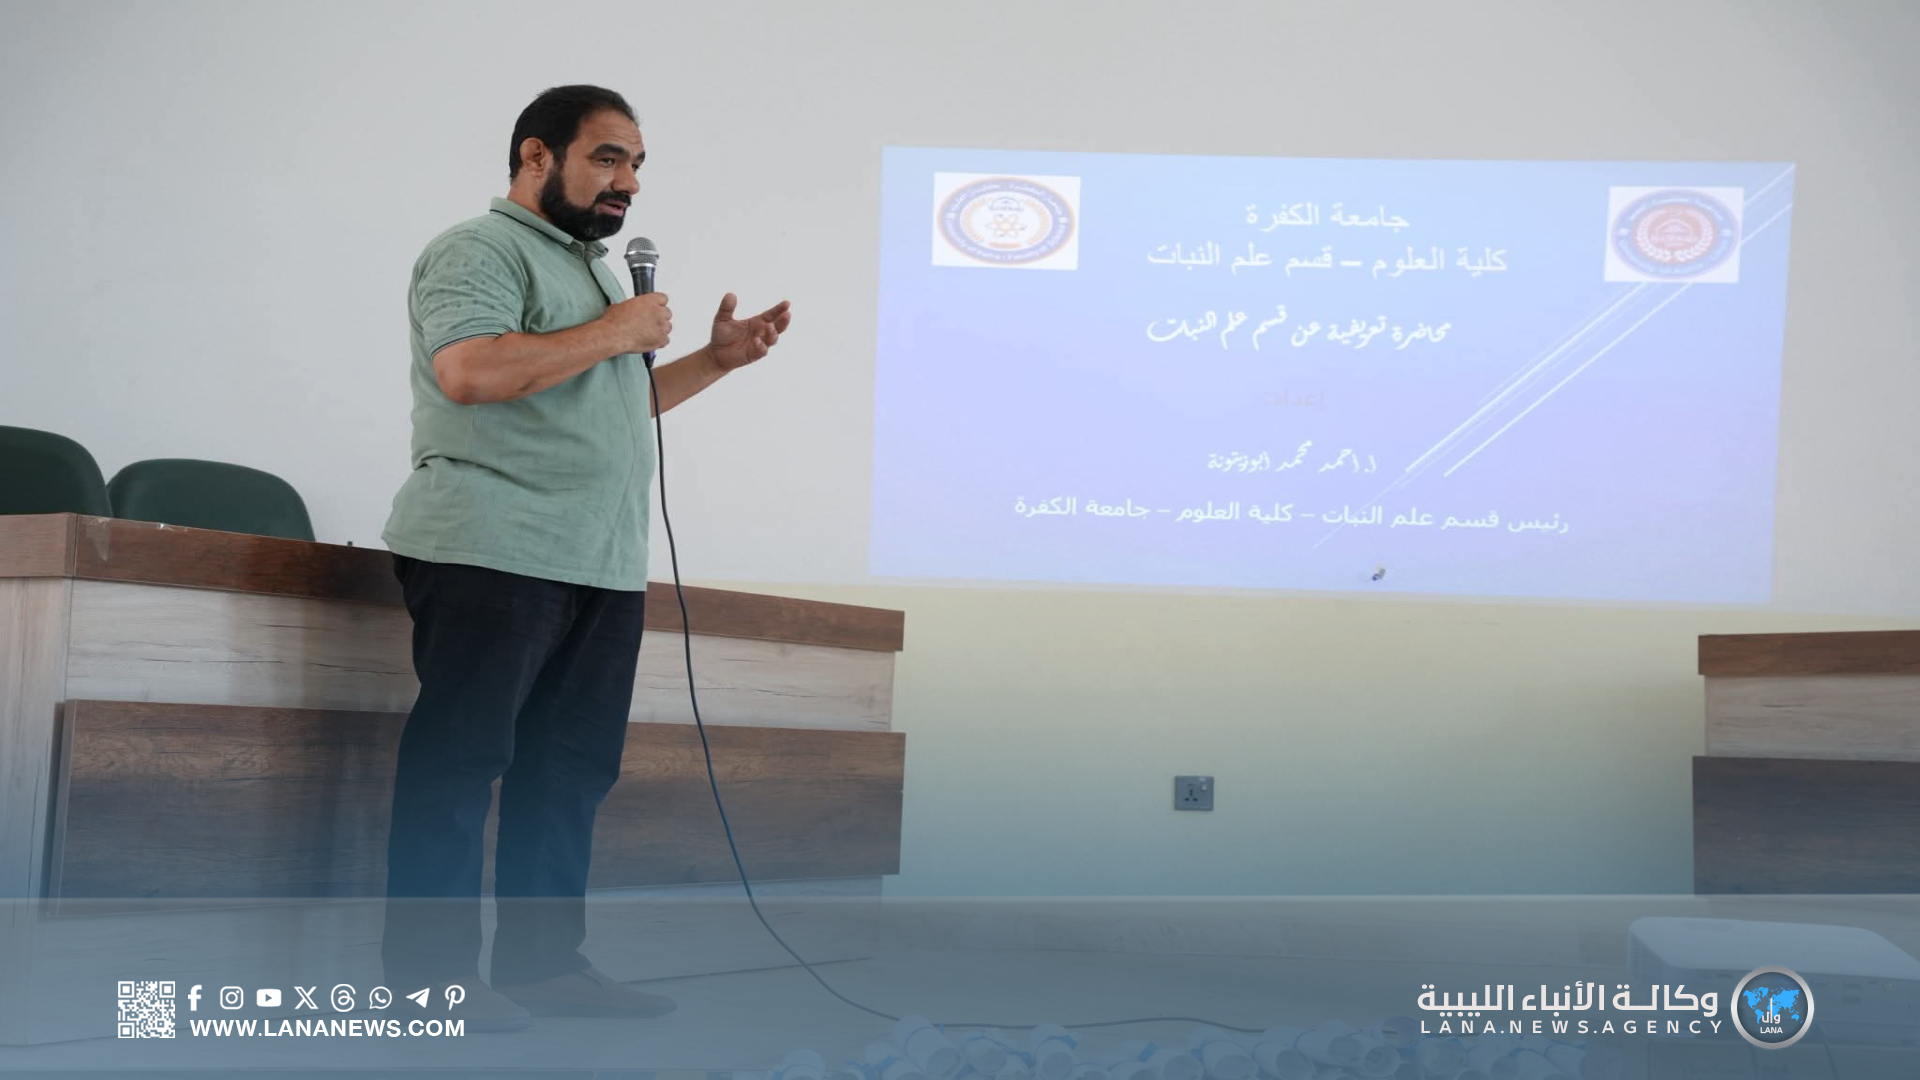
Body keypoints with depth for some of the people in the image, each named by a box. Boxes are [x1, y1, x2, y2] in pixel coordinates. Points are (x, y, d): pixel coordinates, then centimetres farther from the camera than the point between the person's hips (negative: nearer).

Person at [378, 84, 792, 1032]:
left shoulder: (591, 273, 26)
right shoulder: (482, 249, -4)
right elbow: (467, 370, -22)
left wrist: (716, 358, 20)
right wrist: (615, 332, -13)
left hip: (601, 565, 9)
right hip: (495, 555, -9)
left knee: (572, 767, 7)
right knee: (461, 758, -6)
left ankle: (542, 961, 13)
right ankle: (431, 966, -2)